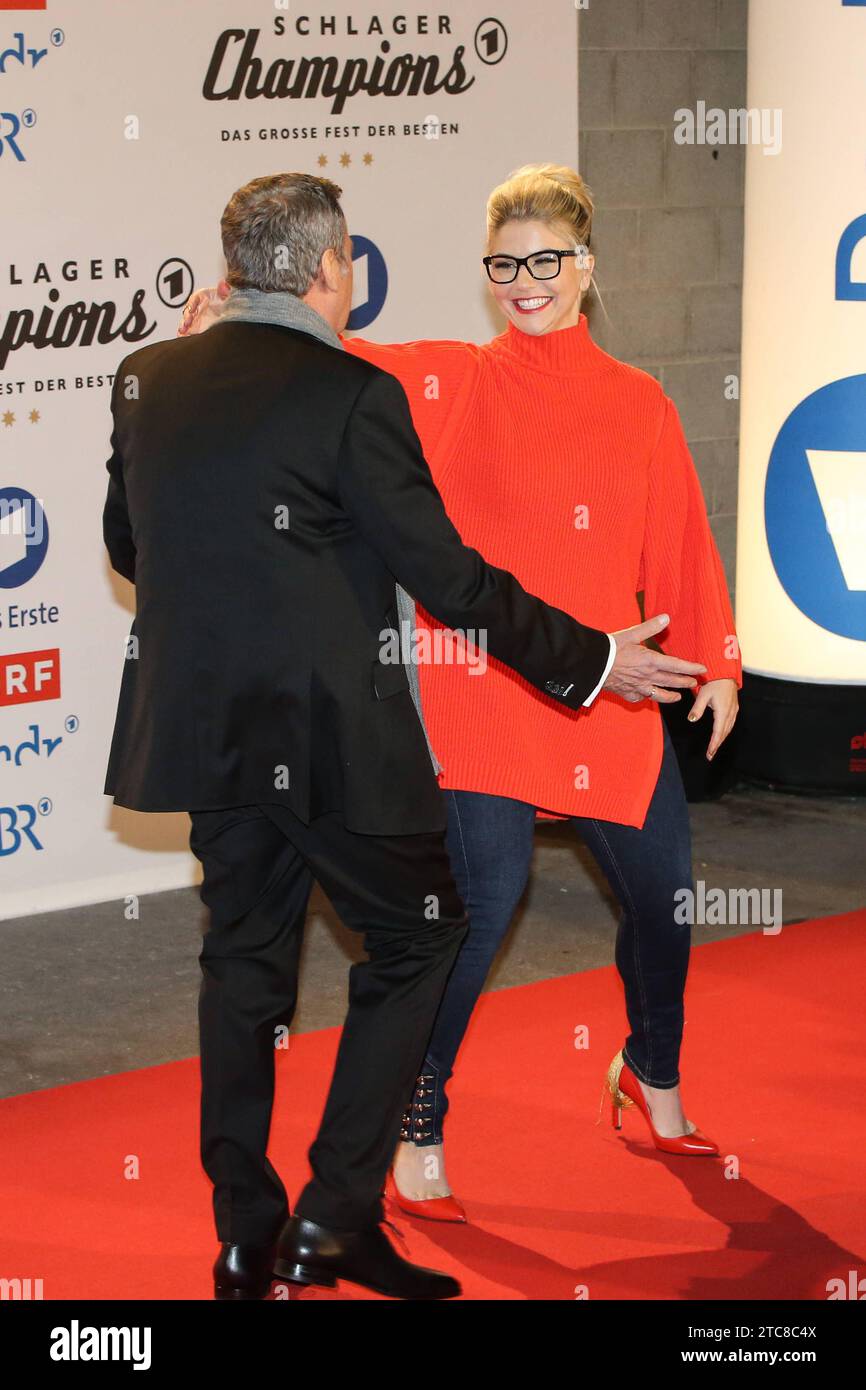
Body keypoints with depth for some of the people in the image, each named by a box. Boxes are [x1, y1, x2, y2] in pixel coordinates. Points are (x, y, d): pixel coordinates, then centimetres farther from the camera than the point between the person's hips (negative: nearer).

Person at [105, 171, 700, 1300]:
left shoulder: (147, 378, 2)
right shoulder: (353, 397, -16)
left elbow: (127, 545, 15)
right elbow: (450, 579, -14)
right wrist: (591, 659, -3)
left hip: (203, 730, 6)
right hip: (332, 736, -6)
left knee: (245, 955, 16)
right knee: (417, 936, 11)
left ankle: (246, 1240, 20)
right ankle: (336, 1215, 5)